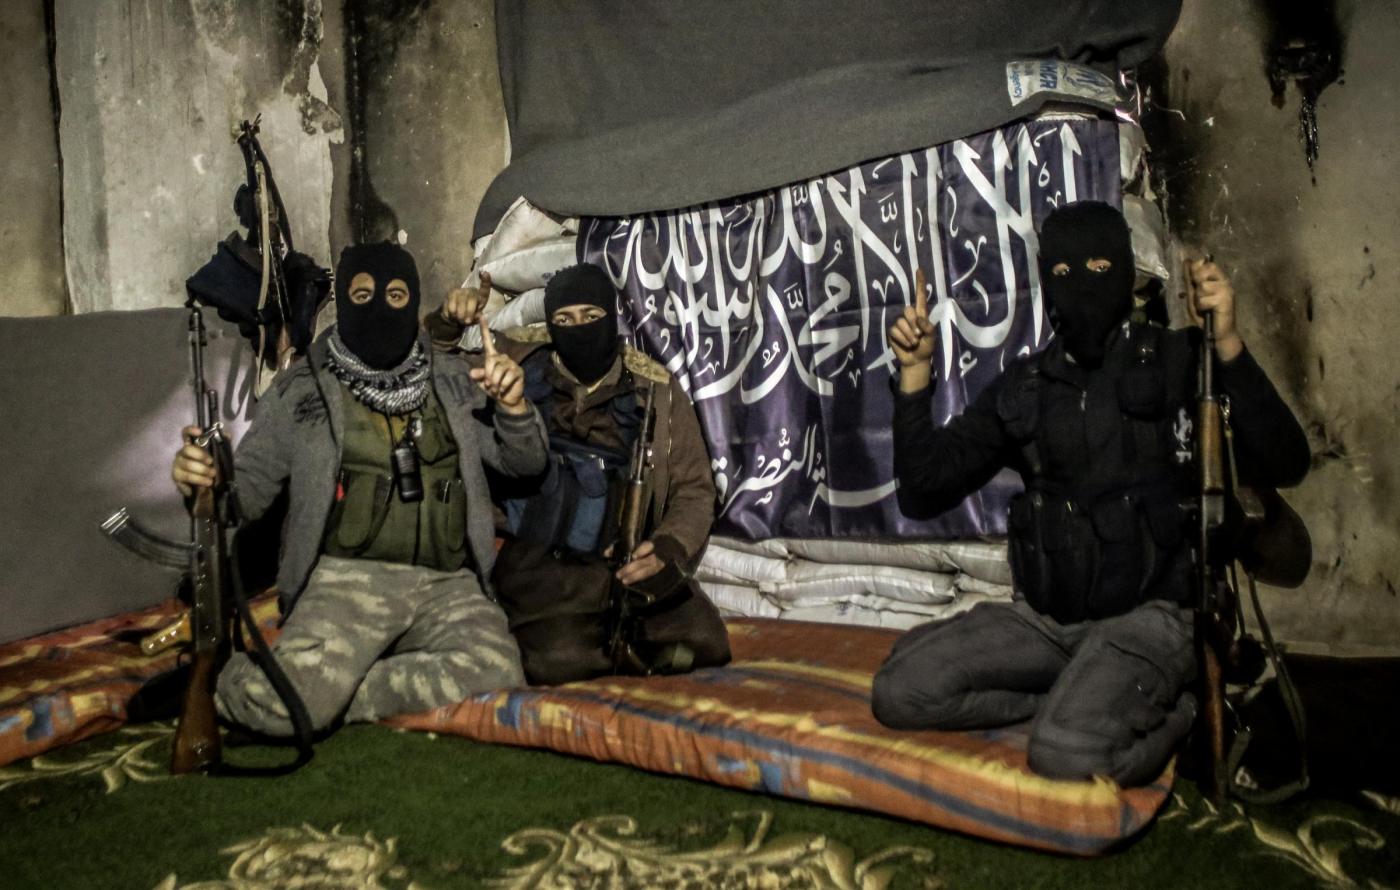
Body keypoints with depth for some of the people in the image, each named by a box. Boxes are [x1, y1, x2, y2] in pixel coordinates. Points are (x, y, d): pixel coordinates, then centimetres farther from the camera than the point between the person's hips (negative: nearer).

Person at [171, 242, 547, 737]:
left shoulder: (453, 381, 16)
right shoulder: (302, 388, 11)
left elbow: (525, 463, 16)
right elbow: (248, 488, 9)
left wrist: (514, 408, -5)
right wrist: (201, 479, -14)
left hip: (446, 584, 3)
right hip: (348, 579, -2)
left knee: (496, 676, -30)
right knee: (286, 703, -32)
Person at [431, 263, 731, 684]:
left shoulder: (657, 390, 7)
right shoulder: (520, 368, 8)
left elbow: (694, 488, 7)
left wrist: (668, 548, -12)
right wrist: (448, 323, -7)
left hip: (628, 564, 2)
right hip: (537, 565, -2)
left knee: (703, 641, -21)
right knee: (559, 658, -30)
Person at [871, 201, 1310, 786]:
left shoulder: (1178, 362, 0)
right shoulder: (1023, 386, 9)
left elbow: (1282, 466, -13)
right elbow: (923, 492, 6)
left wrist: (1227, 345, -23)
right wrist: (915, 372, -2)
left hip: (1147, 613, -4)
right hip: (1042, 616, 5)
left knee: (1066, 752, -30)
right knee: (899, 691, -14)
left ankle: (1170, 714, 1)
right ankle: (1086, 698, 1)